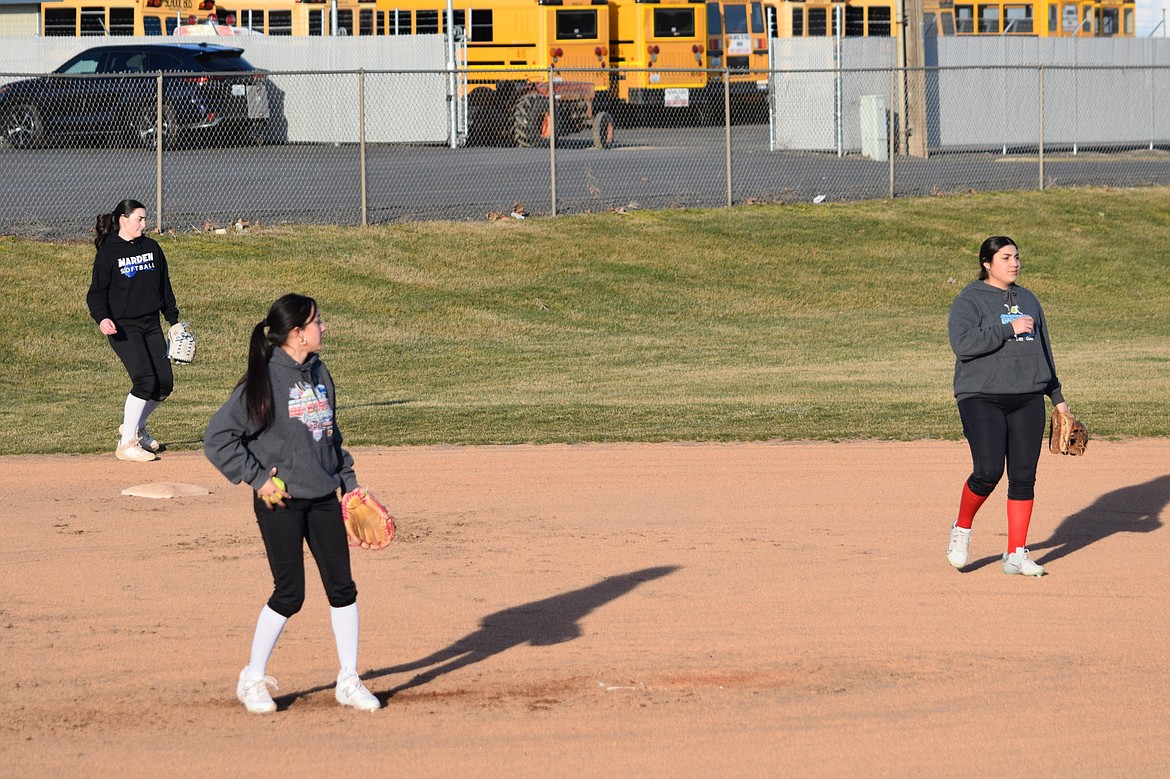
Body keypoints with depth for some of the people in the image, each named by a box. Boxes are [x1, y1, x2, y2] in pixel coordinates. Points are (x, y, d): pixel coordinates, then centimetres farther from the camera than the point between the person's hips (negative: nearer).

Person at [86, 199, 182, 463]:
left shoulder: (152, 248, 12)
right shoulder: (108, 252, -4)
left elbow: (165, 287, 21)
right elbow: (96, 292, -7)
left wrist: (173, 320, 20)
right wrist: (102, 318, -25)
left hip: (151, 325, 6)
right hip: (123, 326, -6)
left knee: (165, 383, 0)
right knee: (145, 380, -19)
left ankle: (136, 428, 25)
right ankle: (127, 444, -11)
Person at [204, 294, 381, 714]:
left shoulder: (319, 373, 9)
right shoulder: (264, 380, -12)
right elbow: (218, 437, -12)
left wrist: (349, 482, 15)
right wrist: (257, 478, -12)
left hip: (323, 497, 6)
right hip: (280, 501, -6)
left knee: (342, 587, 5)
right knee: (289, 594, -5)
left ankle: (349, 681, 15)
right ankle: (253, 679, 13)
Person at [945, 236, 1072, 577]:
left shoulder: (1028, 300, 18)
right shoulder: (969, 301, -2)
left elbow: (1043, 351, 25)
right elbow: (962, 342, -19)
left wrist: (1057, 397, 23)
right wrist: (1007, 329, -19)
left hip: (1028, 401, 6)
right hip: (982, 398, -6)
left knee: (1024, 477, 0)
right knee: (988, 472, -16)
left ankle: (1016, 555, 6)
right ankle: (962, 529, 11)